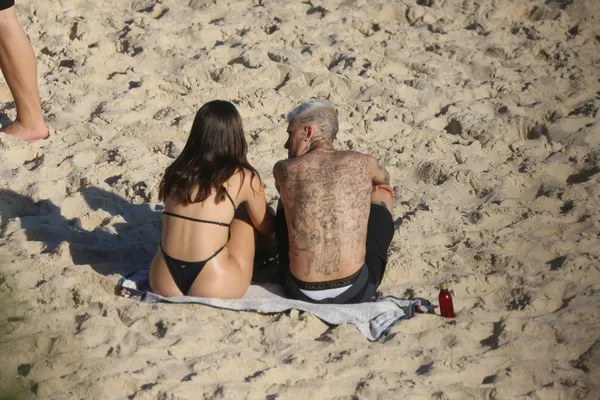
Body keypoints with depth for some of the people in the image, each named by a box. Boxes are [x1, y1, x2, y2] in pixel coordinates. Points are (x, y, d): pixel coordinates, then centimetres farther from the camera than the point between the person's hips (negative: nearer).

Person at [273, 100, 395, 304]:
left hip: (301, 293, 1)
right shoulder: (363, 162, 2)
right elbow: (384, 179, 30)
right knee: (382, 194, 25)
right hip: (355, 291, -1)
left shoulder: (283, 169, -1)